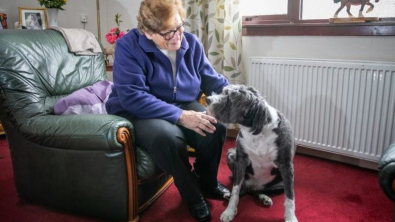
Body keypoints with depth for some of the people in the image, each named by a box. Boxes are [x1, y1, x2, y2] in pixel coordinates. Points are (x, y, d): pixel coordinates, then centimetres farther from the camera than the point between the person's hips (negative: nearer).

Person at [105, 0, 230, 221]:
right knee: (168, 136, -36)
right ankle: (192, 193, -8)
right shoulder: (128, 46, -19)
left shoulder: (191, 43, -2)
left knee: (217, 126, -22)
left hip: (183, 107, 5)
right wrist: (180, 116, -35)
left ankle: (207, 181, 8)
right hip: (137, 114, -4)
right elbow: (132, 97, -29)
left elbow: (214, 81, 3)